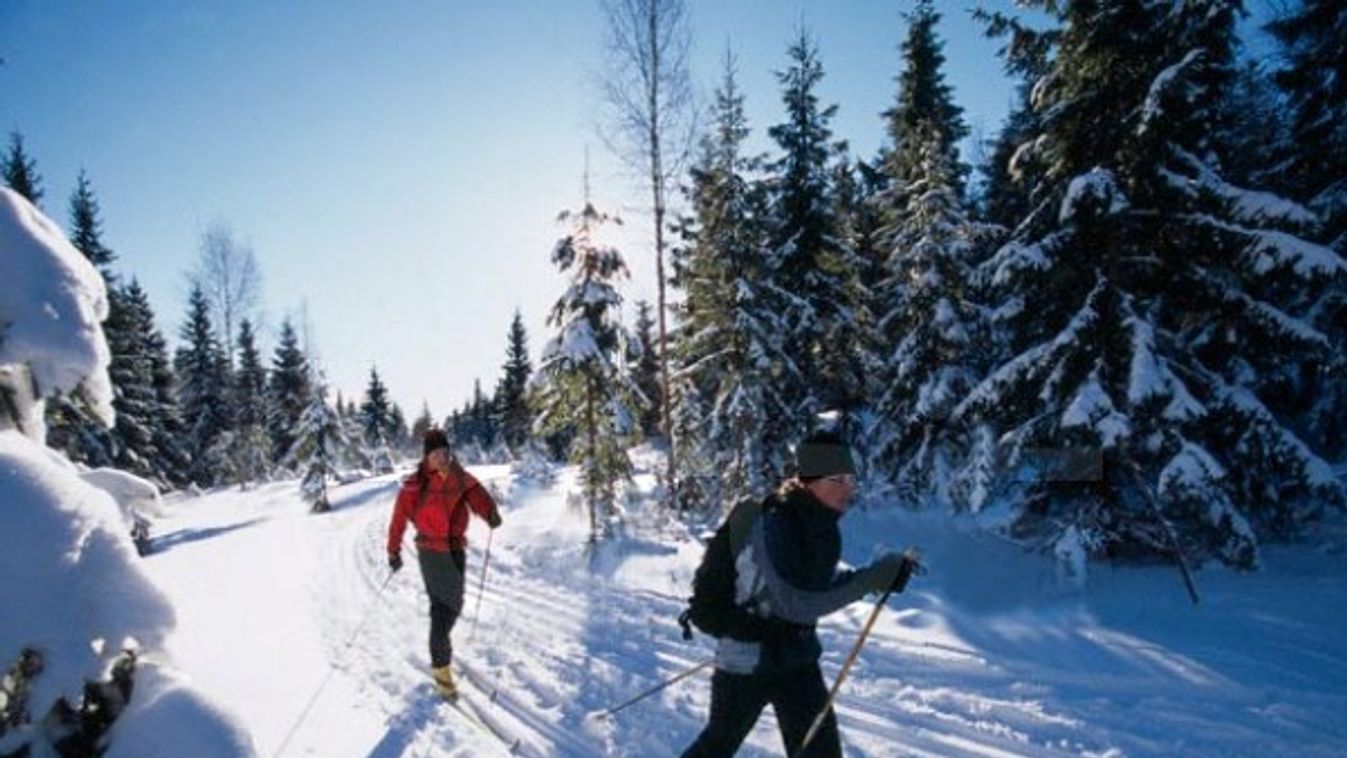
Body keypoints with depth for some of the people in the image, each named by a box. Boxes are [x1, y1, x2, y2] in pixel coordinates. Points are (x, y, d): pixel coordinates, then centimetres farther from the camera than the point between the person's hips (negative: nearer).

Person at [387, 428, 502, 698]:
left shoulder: (460, 478, -2)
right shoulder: (416, 485, -11)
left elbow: (476, 494, -15)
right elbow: (399, 518, -7)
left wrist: (490, 511, -35)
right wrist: (394, 551, -5)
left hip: (456, 548, 5)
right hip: (431, 550, -5)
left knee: (454, 604, 17)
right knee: (443, 606, -9)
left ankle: (440, 645, 42)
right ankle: (441, 666, 1)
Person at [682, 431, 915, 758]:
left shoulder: (821, 525, -3)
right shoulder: (775, 526, -27)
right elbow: (796, 604, -32)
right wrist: (870, 580, -33)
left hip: (797, 656, 6)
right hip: (748, 657, -6)